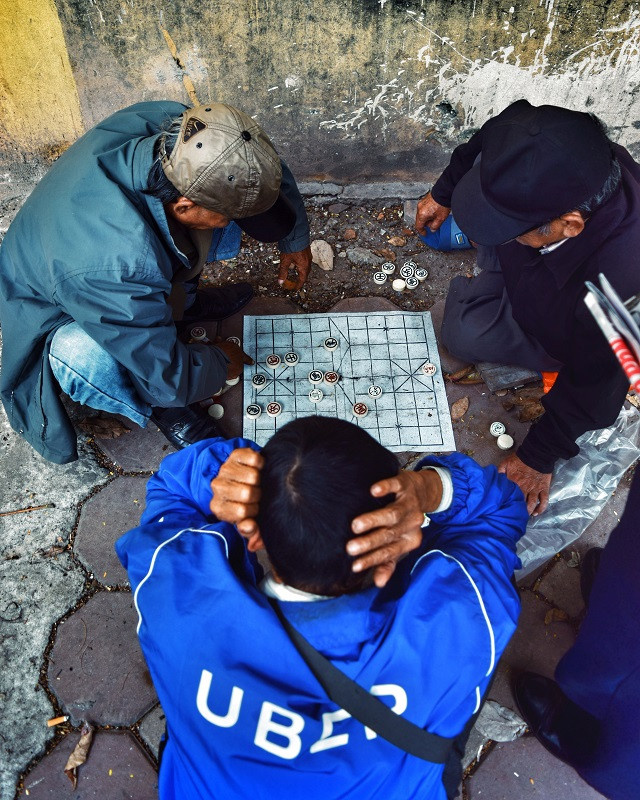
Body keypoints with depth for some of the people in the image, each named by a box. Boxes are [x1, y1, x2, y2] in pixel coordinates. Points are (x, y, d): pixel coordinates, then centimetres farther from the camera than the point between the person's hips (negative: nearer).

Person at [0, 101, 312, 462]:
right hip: (61, 310, -6)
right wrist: (220, 363, -12)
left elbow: (264, 167, -6)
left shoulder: (173, 126, -27)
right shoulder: (119, 267, -46)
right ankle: (156, 405, -4)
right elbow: (169, 378, -33)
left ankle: (178, 303, 17)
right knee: (86, 360, -39)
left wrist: (295, 238, 6)